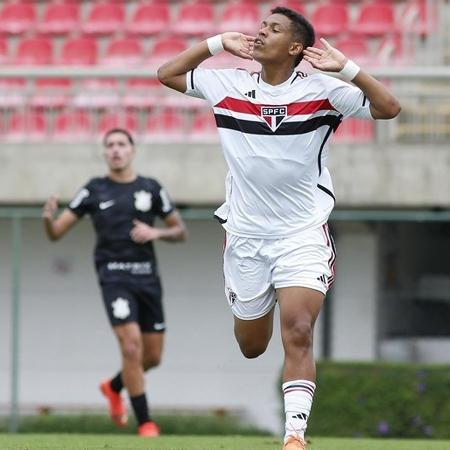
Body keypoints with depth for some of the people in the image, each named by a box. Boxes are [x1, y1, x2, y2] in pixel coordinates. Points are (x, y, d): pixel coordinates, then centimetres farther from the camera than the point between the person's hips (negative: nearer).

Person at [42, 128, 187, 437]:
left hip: (148, 277, 3)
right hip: (114, 276, -3)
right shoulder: (94, 191, 3)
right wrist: (49, 217, -19)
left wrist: (155, 233, -7)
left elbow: (180, 231, 14)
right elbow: (56, 233, 4)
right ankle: (145, 423, -8)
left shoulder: (151, 189, 7)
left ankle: (114, 387, 39)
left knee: (153, 356, 8)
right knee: (132, 347, -18)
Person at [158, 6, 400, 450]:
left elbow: (388, 108, -12)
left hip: (302, 234, -3)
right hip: (245, 237, 3)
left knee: (298, 334, -20)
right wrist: (217, 43, 0)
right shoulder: (228, 85, 2)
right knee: (250, 346, 13)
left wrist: (346, 67, -23)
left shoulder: (320, 91, -7)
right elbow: (166, 74, 10)